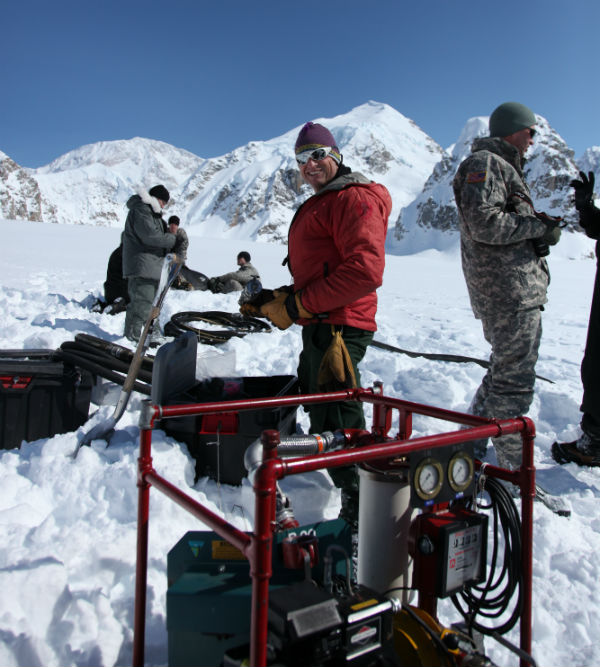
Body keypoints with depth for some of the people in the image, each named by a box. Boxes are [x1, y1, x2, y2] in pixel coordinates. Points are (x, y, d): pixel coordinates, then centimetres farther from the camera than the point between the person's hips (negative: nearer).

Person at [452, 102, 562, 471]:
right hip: (511, 292, -11)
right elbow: (484, 223, -21)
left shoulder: (503, 168, 27)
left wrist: (541, 227, 7)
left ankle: (471, 446, 28)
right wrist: (538, 226, -12)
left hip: (520, 291, 11)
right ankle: (513, 470, 4)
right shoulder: (484, 163, -7)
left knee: (505, 373, 18)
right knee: (514, 383, -6)